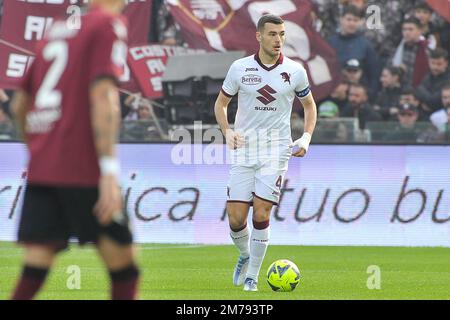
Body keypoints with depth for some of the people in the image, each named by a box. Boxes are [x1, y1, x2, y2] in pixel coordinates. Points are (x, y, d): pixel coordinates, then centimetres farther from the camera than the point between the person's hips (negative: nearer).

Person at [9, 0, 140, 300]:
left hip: (40, 171, 6)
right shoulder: (110, 24, -2)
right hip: (84, 171, -6)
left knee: (35, 270, 0)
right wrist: (109, 170, -19)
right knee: (123, 267, 2)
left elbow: (20, 104, 24)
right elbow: (103, 96, -15)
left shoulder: (57, 30, 18)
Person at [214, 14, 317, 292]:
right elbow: (221, 103, 12)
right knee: (236, 218, -3)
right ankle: (245, 256, 29)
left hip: (277, 148, -1)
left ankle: (252, 277, 3)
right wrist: (227, 132, -5)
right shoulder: (240, 68, 0)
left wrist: (306, 138, 1)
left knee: (261, 214, -11)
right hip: (244, 147, 1)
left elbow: (309, 105, 15)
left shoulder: (295, 71, 0)